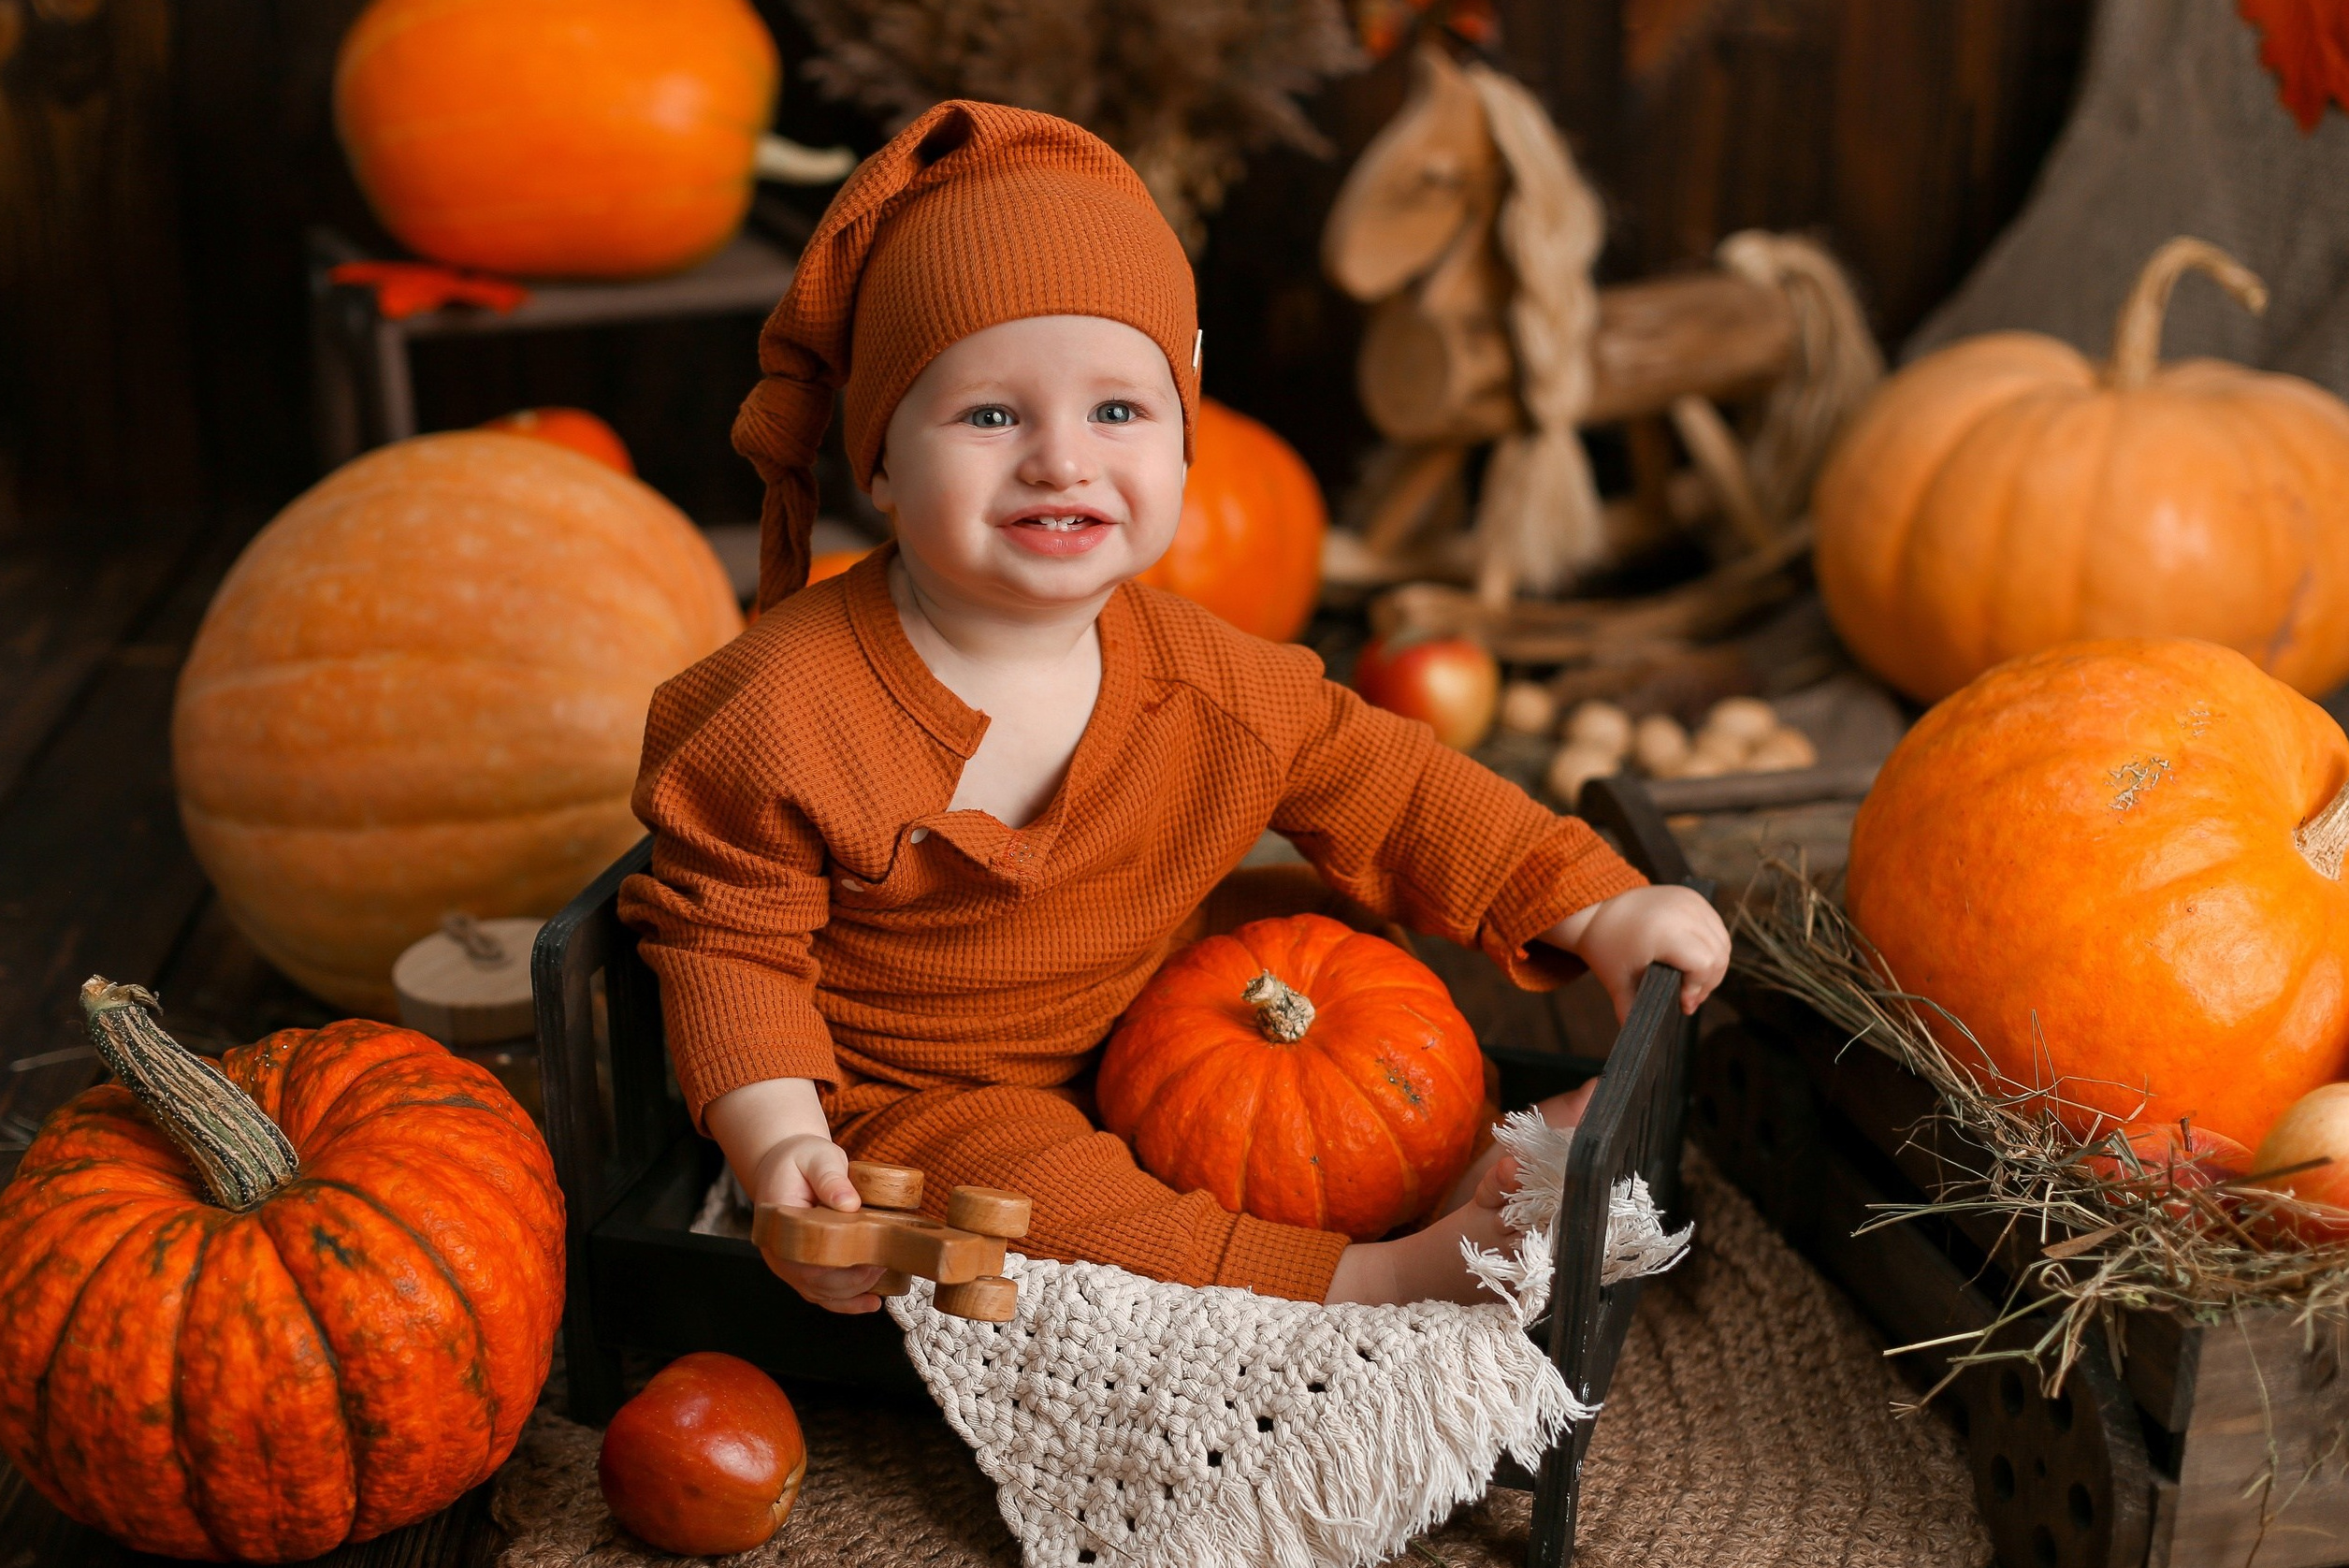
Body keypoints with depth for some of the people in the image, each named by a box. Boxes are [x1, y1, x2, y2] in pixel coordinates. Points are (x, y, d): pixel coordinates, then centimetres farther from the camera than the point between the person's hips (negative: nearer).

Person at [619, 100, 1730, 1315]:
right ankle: (1372, 1281, -25)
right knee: (1042, 1200, -30)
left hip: (1132, 1056, 6)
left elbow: (1390, 792, 1)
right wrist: (779, 1143, -27)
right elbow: (726, 938, -14)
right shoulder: (786, 708, -22)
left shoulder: (1207, 687, -8)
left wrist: (1593, 910, -5)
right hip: (899, 1105, -5)